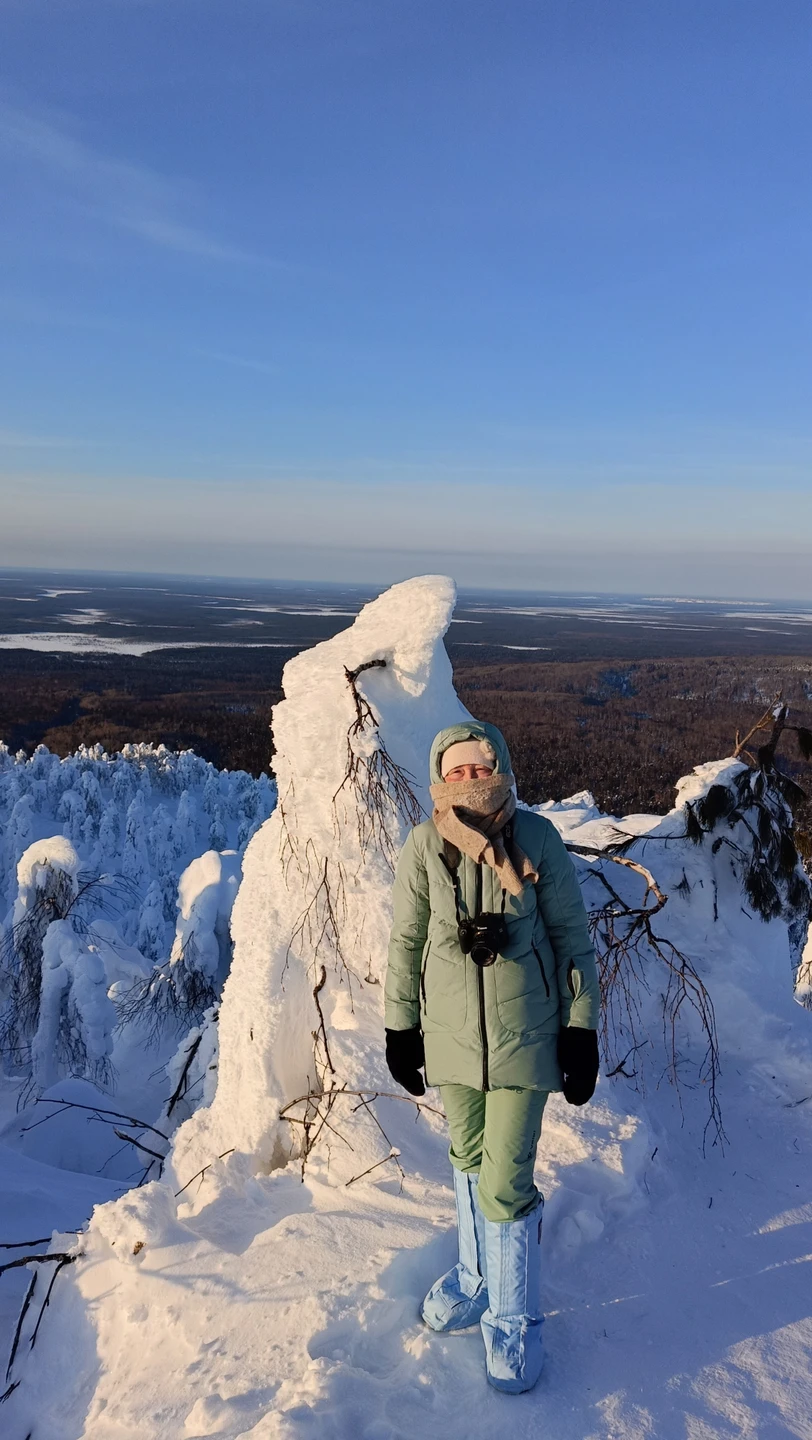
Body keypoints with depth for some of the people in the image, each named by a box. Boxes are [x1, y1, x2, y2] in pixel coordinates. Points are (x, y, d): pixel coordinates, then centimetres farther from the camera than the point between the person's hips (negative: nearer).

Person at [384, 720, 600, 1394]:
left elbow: (573, 935, -5)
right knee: (469, 1161, 19)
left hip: (524, 1033, -2)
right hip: (452, 1031, 3)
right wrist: (400, 1029, 6)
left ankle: (514, 1320, 23)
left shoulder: (537, 838, -13)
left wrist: (581, 1029, -4)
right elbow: (406, 941, 2)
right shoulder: (424, 847, -9)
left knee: (506, 1182, 0)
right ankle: (478, 1279, 44)